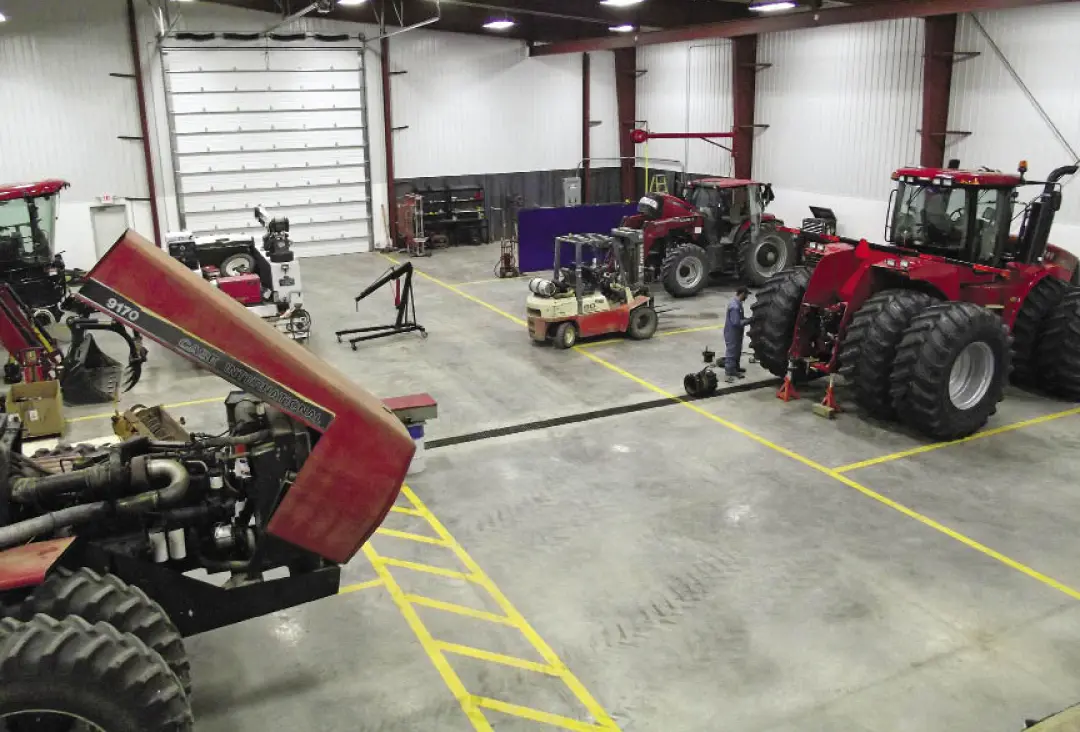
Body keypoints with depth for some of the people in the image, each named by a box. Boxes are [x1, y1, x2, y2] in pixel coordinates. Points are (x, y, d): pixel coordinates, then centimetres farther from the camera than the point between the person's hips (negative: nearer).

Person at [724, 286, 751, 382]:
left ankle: (736, 368, 39)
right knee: (731, 352, -1)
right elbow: (736, 322, -29)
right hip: (732, 334, -10)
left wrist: (747, 319, 3)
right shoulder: (735, 306, -28)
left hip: (736, 333, 10)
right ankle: (729, 373, 6)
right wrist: (748, 321, -20)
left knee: (737, 351, 23)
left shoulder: (737, 303, 5)